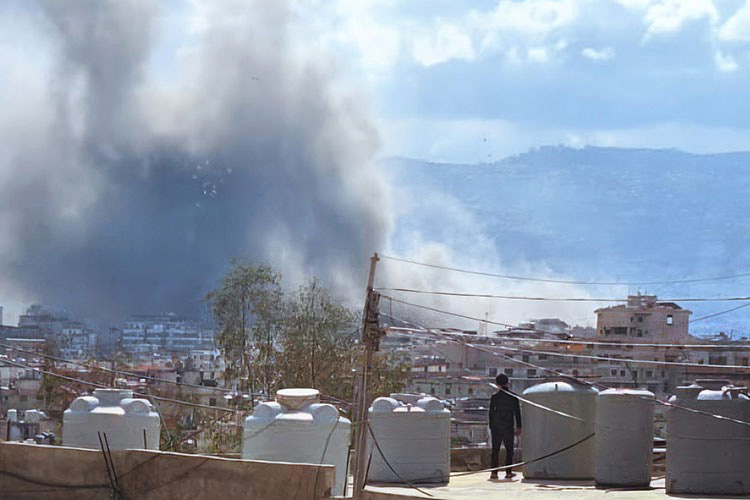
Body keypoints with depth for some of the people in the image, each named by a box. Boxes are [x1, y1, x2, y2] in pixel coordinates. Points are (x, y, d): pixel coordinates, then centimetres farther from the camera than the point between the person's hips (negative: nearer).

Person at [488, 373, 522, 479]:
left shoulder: (494, 397, 0)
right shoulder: (513, 396, -3)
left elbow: (491, 413, 3)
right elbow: (517, 412, -1)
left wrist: (491, 427, 10)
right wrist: (518, 427, 5)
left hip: (496, 426, 1)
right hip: (508, 426, -1)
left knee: (495, 450, 4)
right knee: (509, 449, 7)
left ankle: (494, 472, -3)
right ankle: (508, 472, 4)